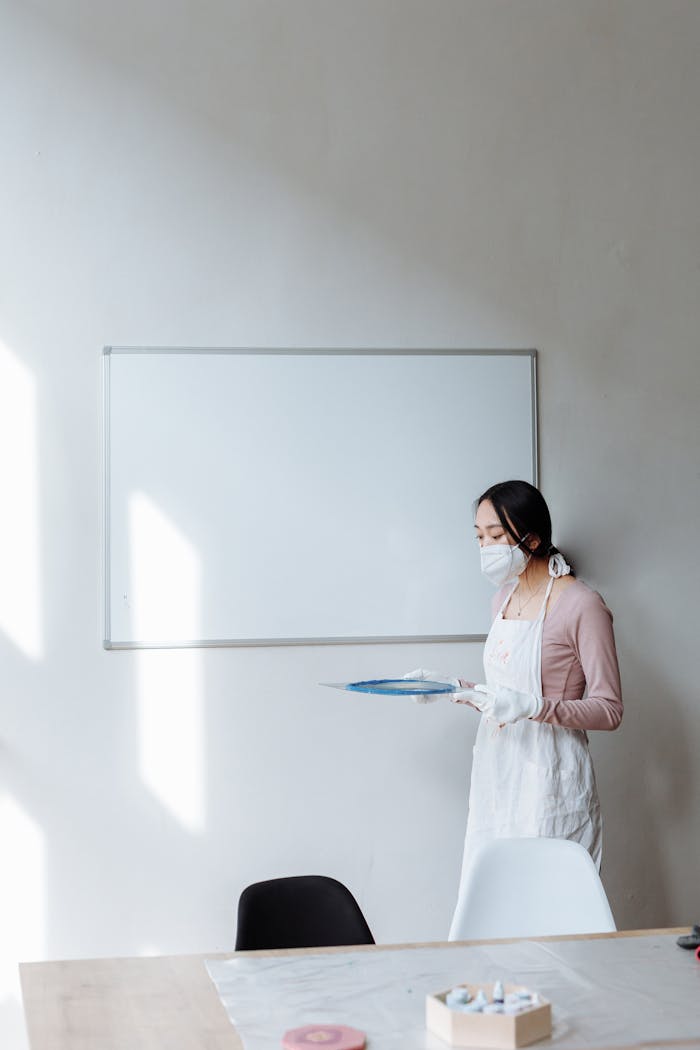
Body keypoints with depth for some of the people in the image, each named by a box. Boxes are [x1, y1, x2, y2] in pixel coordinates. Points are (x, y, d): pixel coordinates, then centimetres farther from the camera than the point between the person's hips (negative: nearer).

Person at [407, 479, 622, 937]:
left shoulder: (582, 605, -10)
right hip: (499, 774, 7)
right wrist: (454, 688, 6)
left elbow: (608, 710, -11)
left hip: (549, 779, -7)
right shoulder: (505, 599, 14)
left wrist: (535, 707, -24)